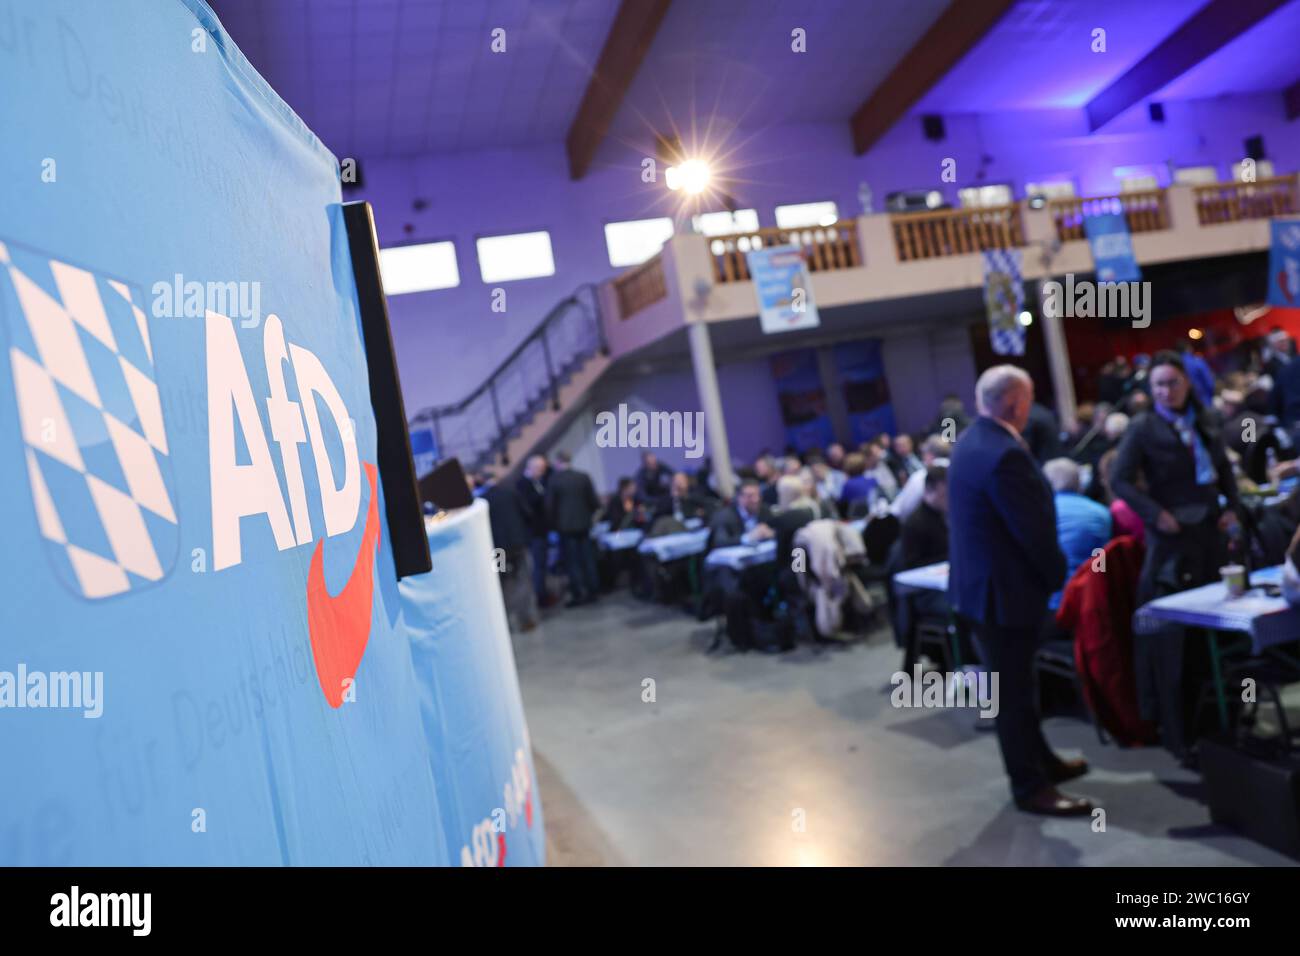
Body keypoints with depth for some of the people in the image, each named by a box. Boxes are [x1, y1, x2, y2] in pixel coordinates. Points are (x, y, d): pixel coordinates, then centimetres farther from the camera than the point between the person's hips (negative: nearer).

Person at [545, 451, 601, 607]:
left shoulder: (554, 480, -10)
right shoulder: (584, 477, -3)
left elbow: (549, 505, -8)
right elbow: (594, 501, -2)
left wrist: (554, 523, 7)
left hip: (565, 525, -3)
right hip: (583, 523, 3)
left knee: (572, 561, 2)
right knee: (588, 558, 11)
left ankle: (577, 594, 2)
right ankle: (593, 591, 16)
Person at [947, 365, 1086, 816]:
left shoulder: (972, 441, 8)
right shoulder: (1005, 454, -26)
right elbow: (1034, 528, -24)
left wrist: (1048, 570, 17)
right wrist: (1057, 574, -6)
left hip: (982, 580, 10)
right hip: (1003, 588, -10)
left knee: (1015, 682, 22)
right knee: (1014, 690, 4)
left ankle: (1040, 760, 39)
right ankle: (1030, 786, 18)